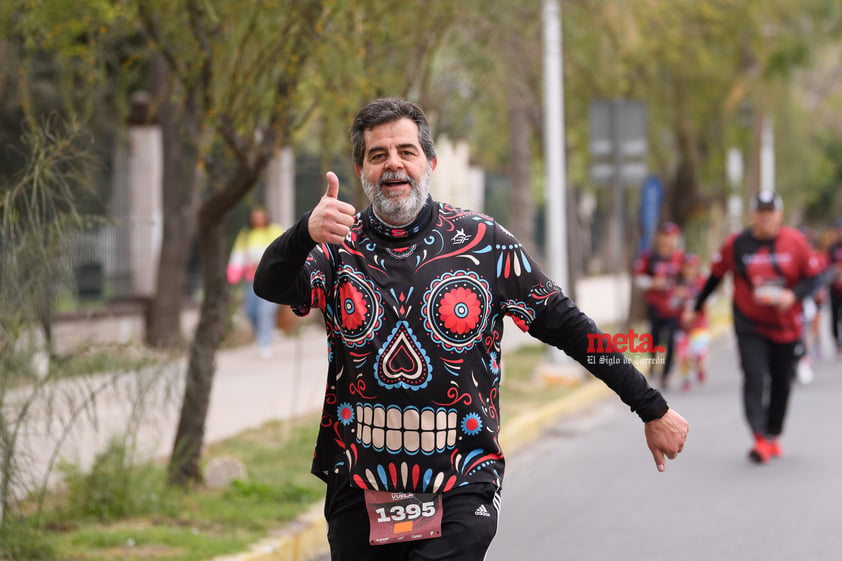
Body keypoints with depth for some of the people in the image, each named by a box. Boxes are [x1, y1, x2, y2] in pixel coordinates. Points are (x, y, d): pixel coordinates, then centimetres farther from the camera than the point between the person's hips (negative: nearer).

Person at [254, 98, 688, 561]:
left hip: (460, 490, -2)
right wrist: (305, 234, -41)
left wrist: (653, 410, 3)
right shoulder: (338, 247, 1)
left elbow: (564, 325, 3)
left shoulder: (482, 242, 0)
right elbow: (269, 287, -18)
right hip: (359, 487, 2)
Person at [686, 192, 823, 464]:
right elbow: (715, 276, 6)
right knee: (754, 380, -15)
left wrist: (793, 294, -19)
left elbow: (811, 277, 0)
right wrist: (696, 308, 12)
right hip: (750, 326, -1)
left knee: (782, 383, 9)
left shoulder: (795, 241, -4)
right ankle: (760, 439, -22)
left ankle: (774, 435, 26)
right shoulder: (736, 244, -5)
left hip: (786, 326, 1)